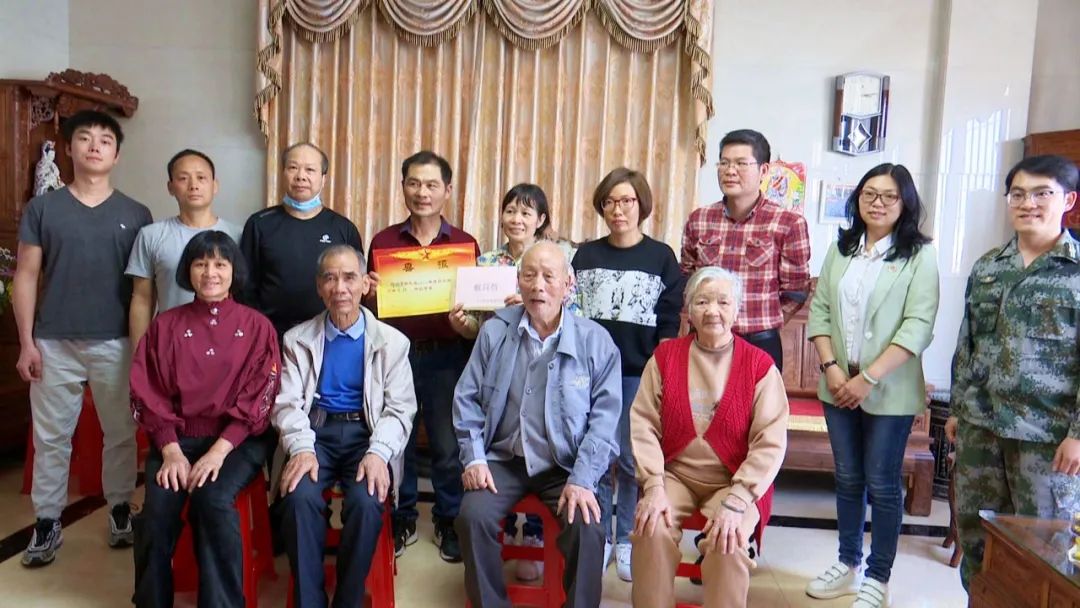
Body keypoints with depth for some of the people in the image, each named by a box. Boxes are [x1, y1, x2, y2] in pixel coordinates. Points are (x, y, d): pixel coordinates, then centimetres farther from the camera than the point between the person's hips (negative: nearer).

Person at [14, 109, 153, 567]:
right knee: (51, 437, 8)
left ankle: (120, 509, 26)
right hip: (54, 343, 0)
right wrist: (26, 341, -3)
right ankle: (47, 523, 21)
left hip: (115, 343, 0)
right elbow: (25, 277, 3)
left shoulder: (136, 214, 3)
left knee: (121, 434, 10)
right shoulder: (42, 208, 3)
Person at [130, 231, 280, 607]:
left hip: (238, 440, -2)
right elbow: (149, 395, 4)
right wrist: (170, 449, -10)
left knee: (213, 499, -29)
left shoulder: (257, 327, 3)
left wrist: (219, 450, -17)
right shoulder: (165, 326, 9)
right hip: (177, 436, 2)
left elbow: (258, 399, -4)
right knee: (159, 505, -24)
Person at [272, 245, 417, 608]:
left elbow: (400, 409, 0)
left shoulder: (392, 342, 7)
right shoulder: (298, 339, 11)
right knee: (300, 497, -29)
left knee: (366, 501, -29)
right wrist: (301, 448, -18)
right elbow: (287, 403, 2)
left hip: (367, 434, -1)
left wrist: (378, 452, -19)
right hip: (315, 432, 1)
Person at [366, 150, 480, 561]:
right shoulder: (383, 242, 4)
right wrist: (370, 291, -14)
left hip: (445, 357, -1)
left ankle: (449, 522, 26)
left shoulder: (465, 244, 2)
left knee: (448, 445, 6)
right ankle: (401, 521, 30)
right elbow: (371, 308, 7)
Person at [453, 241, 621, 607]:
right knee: (472, 517, -21)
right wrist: (474, 458, -5)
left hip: (567, 466, -1)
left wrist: (582, 480, -16)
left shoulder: (596, 340, -5)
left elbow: (604, 417, -8)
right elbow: (467, 399, 5)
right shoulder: (494, 332, 1)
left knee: (586, 528, -24)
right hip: (503, 459, 2)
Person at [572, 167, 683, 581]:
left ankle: (627, 541, 21)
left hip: (640, 372, -2)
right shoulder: (586, 255, 8)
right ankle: (598, 537, 21)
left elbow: (669, 323, 0)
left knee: (633, 460, 5)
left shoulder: (661, 257, 2)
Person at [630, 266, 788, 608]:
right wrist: (653, 486, -17)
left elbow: (771, 442, -11)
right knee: (651, 529, -24)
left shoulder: (759, 365, -5)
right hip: (674, 474, 2)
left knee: (729, 541, -27)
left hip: (735, 482, -1)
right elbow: (643, 426, -5)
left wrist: (736, 502, -21)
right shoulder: (665, 356, 1)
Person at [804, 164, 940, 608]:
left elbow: (919, 326, -13)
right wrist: (831, 367, -8)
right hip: (838, 385, 4)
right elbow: (819, 311, 5)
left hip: (890, 390, -4)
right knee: (848, 479, 14)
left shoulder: (919, 255, -5)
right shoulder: (840, 249, 8)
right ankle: (849, 564, 29)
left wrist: (869, 378, -17)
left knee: (882, 483, 5)